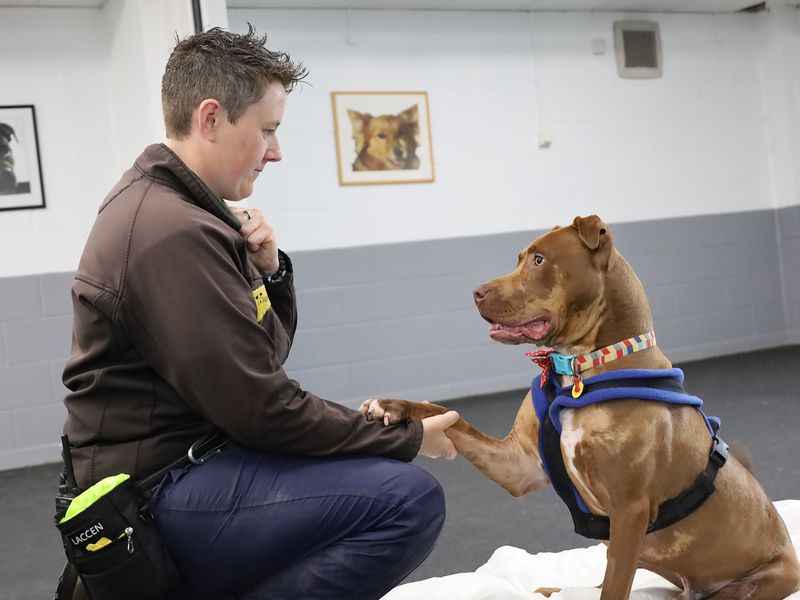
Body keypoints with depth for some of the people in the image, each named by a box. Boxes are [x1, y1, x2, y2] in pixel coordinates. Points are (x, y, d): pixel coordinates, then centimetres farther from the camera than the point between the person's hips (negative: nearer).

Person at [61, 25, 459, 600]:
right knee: (410, 499, -26)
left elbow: (266, 355, 15)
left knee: (383, 473, 25)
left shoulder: (181, 207, 12)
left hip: (186, 465, 11)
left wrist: (269, 269, -4)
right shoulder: (173, 232, -21)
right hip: (160, 501, -11)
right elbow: (260, 409, -22)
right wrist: (409, 439, -11)